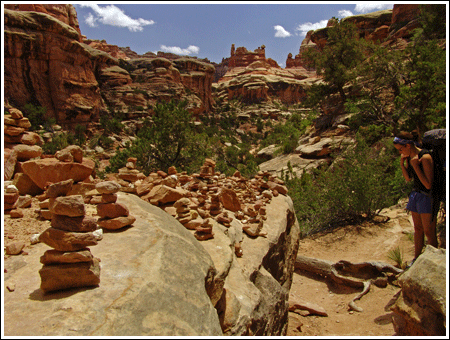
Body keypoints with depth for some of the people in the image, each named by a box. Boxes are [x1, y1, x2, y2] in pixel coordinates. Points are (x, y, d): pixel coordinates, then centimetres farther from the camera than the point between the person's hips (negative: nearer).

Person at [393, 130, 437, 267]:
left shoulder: (425, 157, -22)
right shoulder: (409, 157, 3)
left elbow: (428, 185, -24)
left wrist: (415, 166, -26)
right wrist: (402, 163, -4)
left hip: (427, 196, -8)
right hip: (415, 194, 8)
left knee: (429, 232, 0)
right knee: (418, 229, 15)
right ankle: (416, 259, 25)